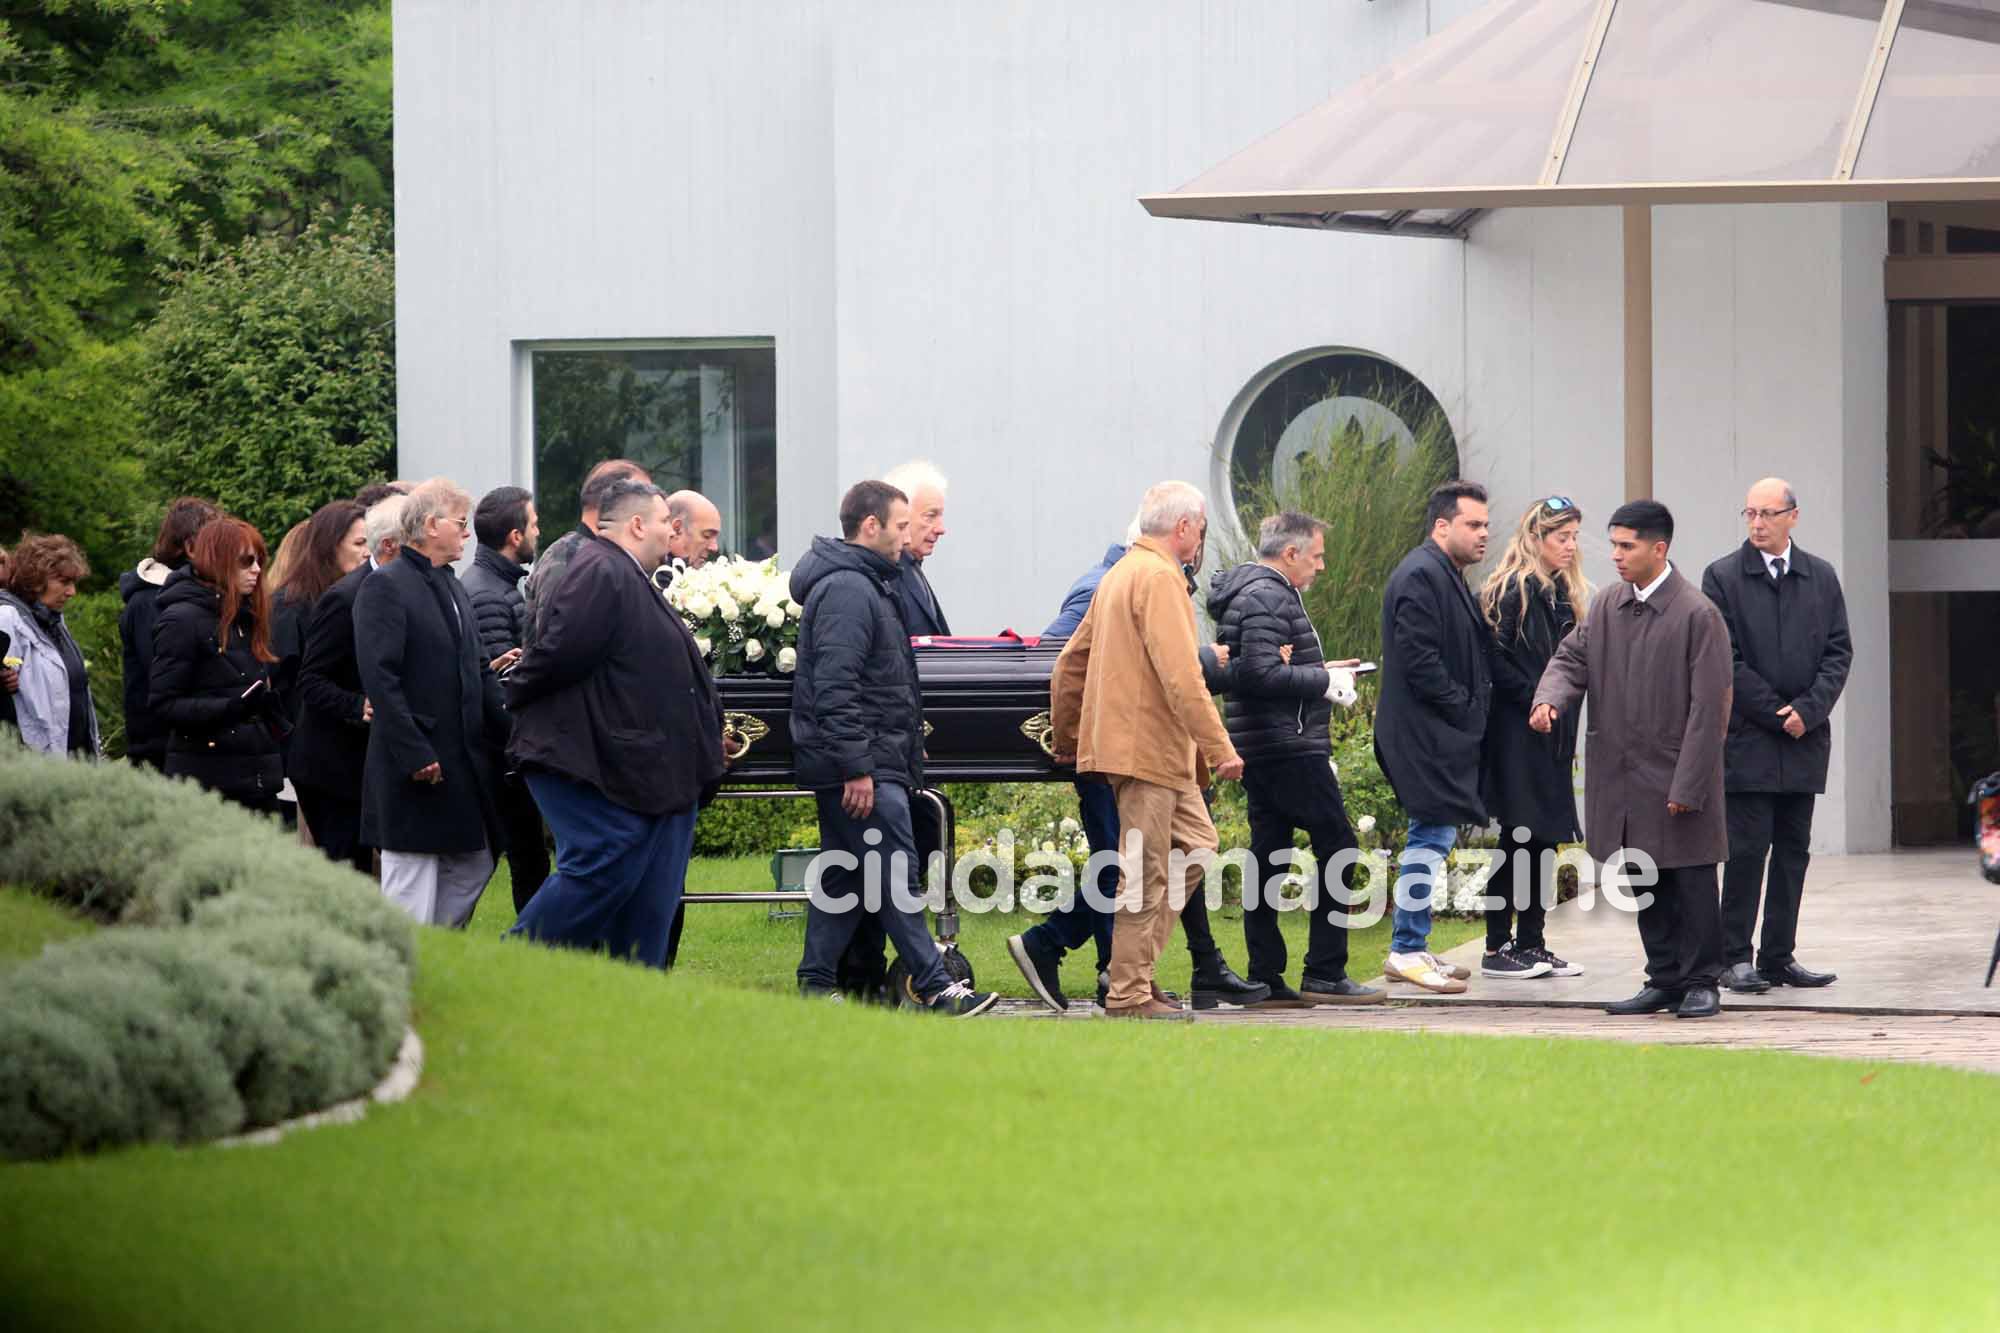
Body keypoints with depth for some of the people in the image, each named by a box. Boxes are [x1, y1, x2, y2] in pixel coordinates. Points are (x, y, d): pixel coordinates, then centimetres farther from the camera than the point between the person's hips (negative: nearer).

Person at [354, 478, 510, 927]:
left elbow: (478, 672, 20)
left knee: (473, 868, 11)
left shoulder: (454, 588, 17)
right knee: (410, 893, -5)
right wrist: (416, 755, -22)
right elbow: (380, 679, -18)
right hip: (414, 770, -9)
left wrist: (510, 734, 7)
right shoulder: (384, 587, -11)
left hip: (465, 763, 9)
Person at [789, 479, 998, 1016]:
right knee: (895, 872, -9)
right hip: (864, 768, -11)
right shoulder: (848, 590, -15)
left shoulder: (860, 584, 20)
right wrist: (857, 766, -24)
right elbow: (836, 686, -22)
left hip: (850, 768, 11)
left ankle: (816, 986, 13)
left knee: (842, 875, 12)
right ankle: (933, 988, -8)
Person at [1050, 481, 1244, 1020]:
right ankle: (1129, 994, -2)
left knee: (1196, 844, 15)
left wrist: (1066, 740, 28)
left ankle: (1135, 962, 13)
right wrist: (1220, 747, -21)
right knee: (1146, 872, -5)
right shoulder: (1160, 577, -14)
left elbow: (1070, 662, 22)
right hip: (1148, 748, -10)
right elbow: (1180, 676, -22)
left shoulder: (1119, 574, 17)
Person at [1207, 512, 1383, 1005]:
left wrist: (1320, 671, 16)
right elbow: (1261, 673, -24)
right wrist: (1323, 682, -14)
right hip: (1289, 747, -11)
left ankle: (1266, 978, 8)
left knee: (1268, 855, 9)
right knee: (1337, 846, -6)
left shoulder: (1260, 592, 19)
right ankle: (1324, 974, -7)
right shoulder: (1267, 598, -14)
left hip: (1260, 753, 11)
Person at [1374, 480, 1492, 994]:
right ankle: (1407, 950, -7)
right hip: (1426, 734, -11)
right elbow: (1419, 660, -22)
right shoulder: (1421, 577, -15)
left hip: (1442, 735, 11)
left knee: (1432, 835, 13)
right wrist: (1465, 708, -16)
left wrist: (1475, 703, 12)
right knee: (1433, 835, -10)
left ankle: (1411, 947, 18)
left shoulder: (1448, 576, 19)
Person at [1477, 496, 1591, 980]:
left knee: (1545, 840, 9)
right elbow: (1495, 658, -17)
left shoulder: (1564, 594, 15)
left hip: (1554, 737, 8)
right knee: (1518, 838, -6)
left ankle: (1531, 945, 14)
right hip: (1518, 736, -8)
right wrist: (1532, 698, -17)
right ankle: (1497, 949, -2)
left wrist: (1564, 708, 10)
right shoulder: (1513, 590, -11)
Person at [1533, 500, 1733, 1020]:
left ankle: (1700, 982, 10)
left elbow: (1709, 708, -13)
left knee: (1691, 883, 1)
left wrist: (1687, 786, -16)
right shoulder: (1606, 607, 7)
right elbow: (1572, 659, 10)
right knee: (1645, 885, 13)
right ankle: (1664, 979, 22)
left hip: (1677, 776, -6)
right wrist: (1550, 700, -15)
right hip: (1622, 778, 6)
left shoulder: (1698, 615, -12)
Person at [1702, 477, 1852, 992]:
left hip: (1804, 738, 4)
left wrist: (1808, 711, -8)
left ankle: (1779, 957, 10)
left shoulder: (1821, 578, 10)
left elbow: (1839, 651, 7)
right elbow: (1724, 659, -5)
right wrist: (1775, 712, -10)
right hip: (1746, 737, -4)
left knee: (1793, 850, 5)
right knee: (1747, 849, -6)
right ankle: (1735, 959, -2)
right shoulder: (1722, 577, -1)